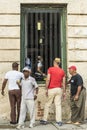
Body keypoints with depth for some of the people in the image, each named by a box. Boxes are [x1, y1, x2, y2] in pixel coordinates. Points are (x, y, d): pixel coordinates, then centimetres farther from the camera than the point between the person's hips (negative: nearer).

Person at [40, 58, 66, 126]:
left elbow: (48, 79, -11)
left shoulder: (50, 69, -4)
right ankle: (59, 121, 1)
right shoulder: (62, 71, 7)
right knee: (58, 105, 3)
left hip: (51, 89, -3)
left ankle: (45, 120, 14)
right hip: (59, 89, 3)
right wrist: (64, 92, 12)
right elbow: (64, 82, 6)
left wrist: (46, 89, -5)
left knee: (47, 105, 8)